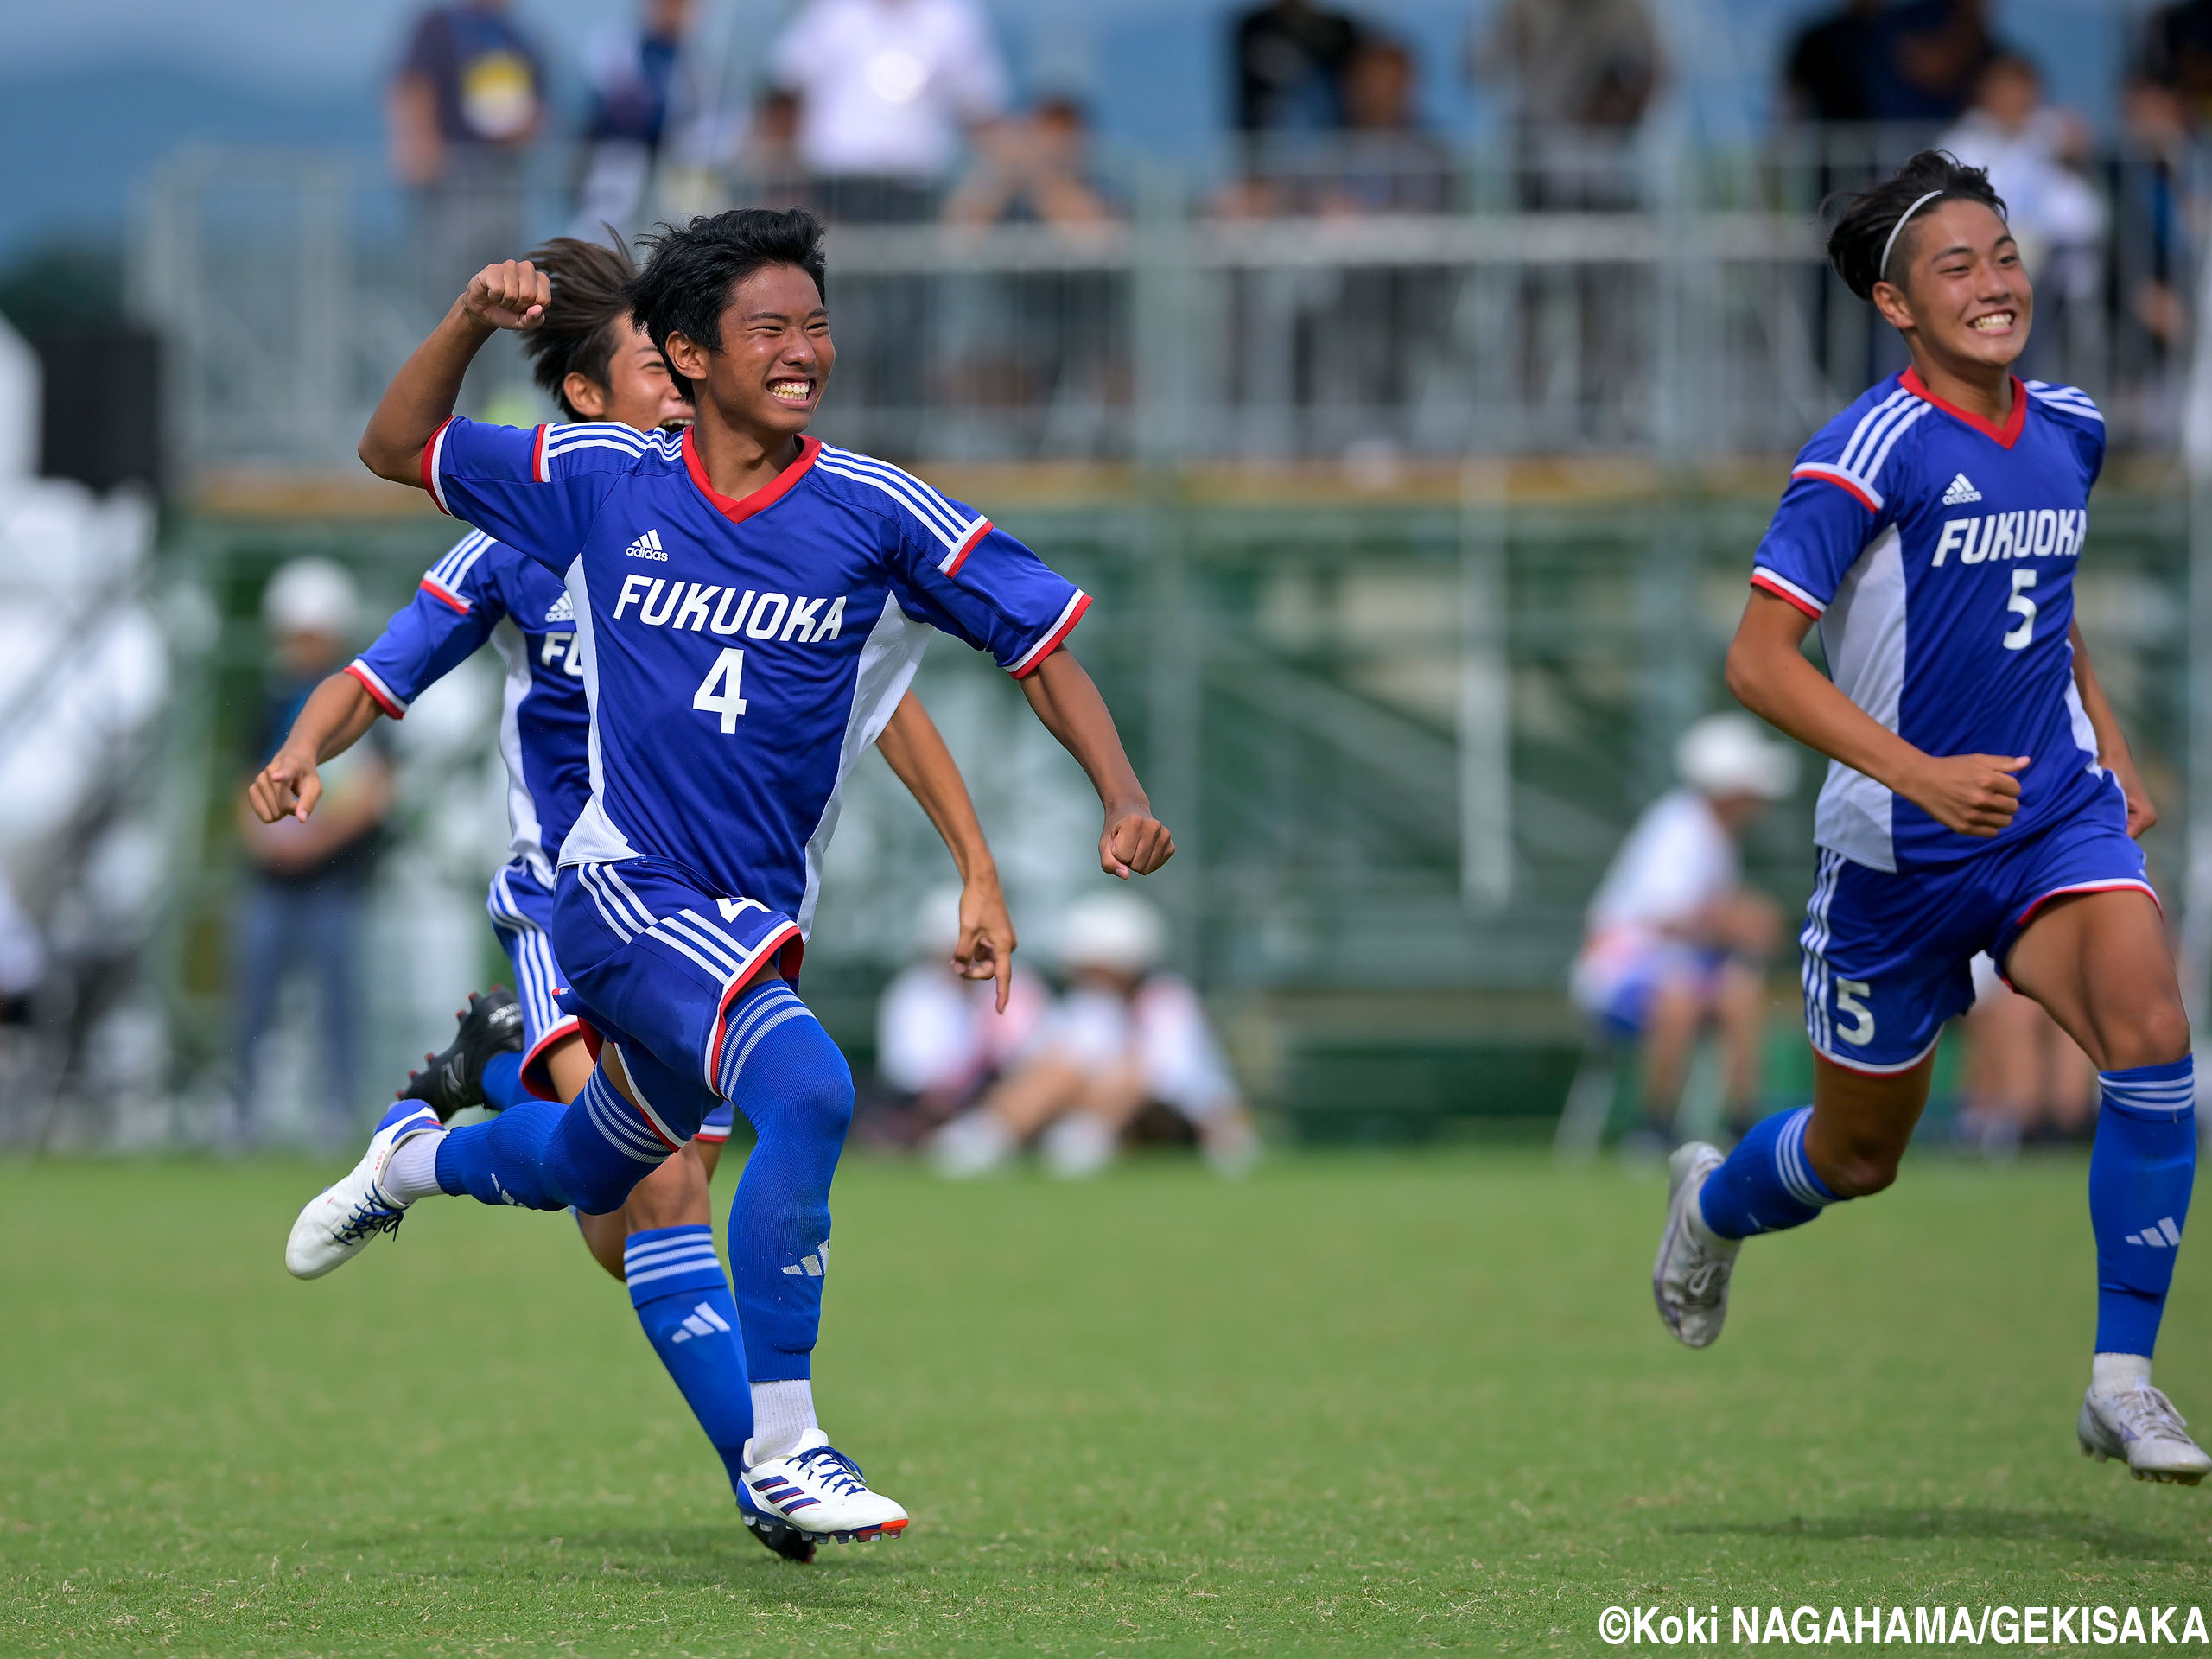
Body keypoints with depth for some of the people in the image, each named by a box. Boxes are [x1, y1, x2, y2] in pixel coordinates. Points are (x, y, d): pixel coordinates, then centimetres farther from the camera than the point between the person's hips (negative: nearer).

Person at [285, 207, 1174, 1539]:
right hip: (626, 884, -4)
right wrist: (471, 325, -9)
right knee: (808, 1090, -29)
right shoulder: (604, 482, -3)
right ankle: (781, 1450, -22)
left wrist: (1125, 802, -14)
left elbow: (1040, 646, 0)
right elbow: (396, 450, 8)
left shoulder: (877, 514, -5)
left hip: (758, 917, 4)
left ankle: (422, 1157, 59)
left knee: (588, 1171, 24)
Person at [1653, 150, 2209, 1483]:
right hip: (1897, 855, -4)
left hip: (2058, 818, 4)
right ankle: (1716, 1200, 50)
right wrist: (1921, 774, -31)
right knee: (1858, 1158, 13)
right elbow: (1759, 658, -23)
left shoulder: (2070, 432, 4)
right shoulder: (1875, 449, -17)